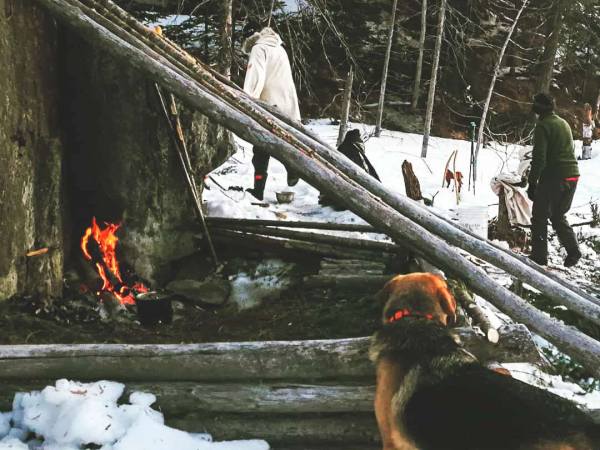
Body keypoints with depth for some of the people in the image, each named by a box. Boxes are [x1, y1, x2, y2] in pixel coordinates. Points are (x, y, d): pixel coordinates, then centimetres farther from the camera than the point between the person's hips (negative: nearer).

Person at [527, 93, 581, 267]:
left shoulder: (543, 126, -10)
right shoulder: (564, 123, 15)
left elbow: (539, 157, -16)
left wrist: (532, 183, -13)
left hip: (553, 176, -7)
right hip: (572, 175, 7)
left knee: (540, 217, 4)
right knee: (558, 215, 19)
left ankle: (539, 256, 4)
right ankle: (573, 250, 6)